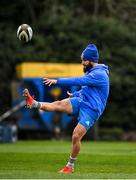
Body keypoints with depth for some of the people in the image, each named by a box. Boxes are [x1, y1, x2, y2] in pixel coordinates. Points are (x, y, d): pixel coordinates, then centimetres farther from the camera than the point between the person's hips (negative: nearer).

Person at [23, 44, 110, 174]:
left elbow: (79, 81, -25)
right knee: (59, 104, -22)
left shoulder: (100, 74, -16)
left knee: (76, 136, -14)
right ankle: (34, 104, -43)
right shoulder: (91, 72, 15)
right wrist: (75, 95, 27)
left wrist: (57, 81, -26)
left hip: (91, 110, -7)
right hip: (81, 101, 7)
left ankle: (70, 166, 1)